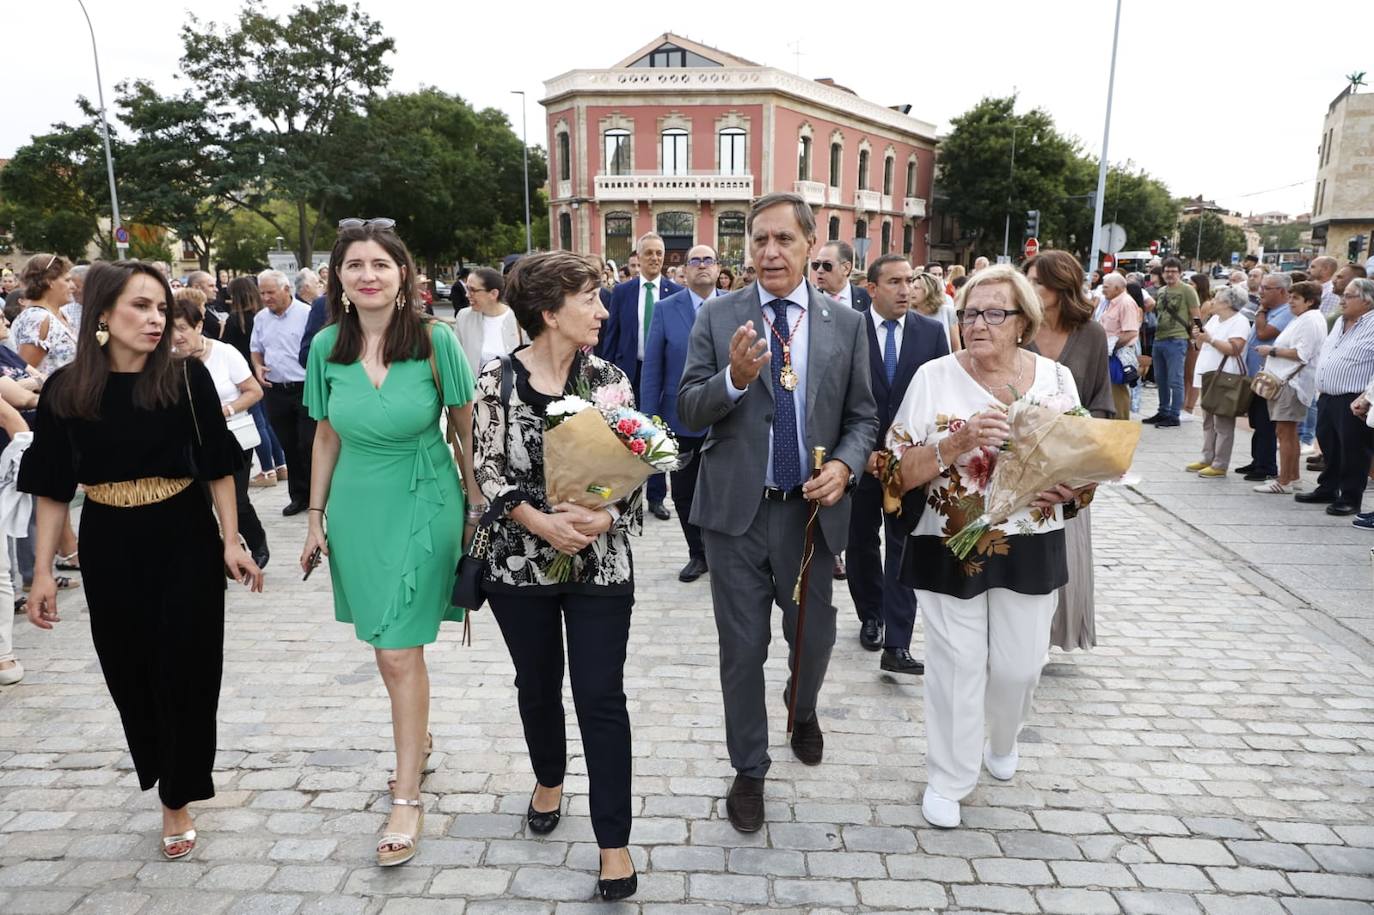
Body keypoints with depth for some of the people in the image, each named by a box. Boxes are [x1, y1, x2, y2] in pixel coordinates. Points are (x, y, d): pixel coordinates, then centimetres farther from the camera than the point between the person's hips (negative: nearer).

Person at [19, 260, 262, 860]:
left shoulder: (188, 378, -8)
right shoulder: (65, 390, -3)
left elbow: (218, 467, -4)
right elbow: (52, 488, 2)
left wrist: (231, 542, -9)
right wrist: (43, 571, 0)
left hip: (185, 541, -2)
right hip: (109, 549, 2)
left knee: (187, 670, 4)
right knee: (131, 671, 13)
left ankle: (178, 799, 22)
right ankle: (163, 769, 39)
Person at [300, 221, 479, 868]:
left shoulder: (435, 340, -12)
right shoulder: (327, 346, -1)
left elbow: (466, 429, -5)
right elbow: (327, 437, 8)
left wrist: (477, 508, -4)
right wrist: (316, 515, 10)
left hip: (421, 506, -4)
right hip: (357, 508, 4)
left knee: (400, 651, -4)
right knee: (386, 645, 16)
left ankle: (406, 798, 10)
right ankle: (419, 740, 42)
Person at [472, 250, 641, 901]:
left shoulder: (609, 379, -2)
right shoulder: (497, 381, -6)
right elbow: (487, 472, -6)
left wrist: (605, 518, -20)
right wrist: (540, 522, -20)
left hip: (601, 563, 0)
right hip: (521, 561, 1)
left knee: (601, 698, 0)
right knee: (537, 685, 19)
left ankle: (614, 841, 12)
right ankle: (549, 780, 47)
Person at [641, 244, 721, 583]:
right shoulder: (665, 309, -1)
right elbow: (652, 368, -2)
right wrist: (649, 419, -6)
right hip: (681, 419, 1)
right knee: (684, 493, 11)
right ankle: (697, 555, 28)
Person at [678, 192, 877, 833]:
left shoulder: (846, 324, 2)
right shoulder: (717, 317, -1)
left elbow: (863, 417, 6)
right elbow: (688, 411, -4)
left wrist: (844, 465, -14)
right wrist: (735, 377, -22)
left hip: (810, 509, 1)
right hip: (736, 509, -1)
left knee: (813, 636, 17)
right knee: (742, 647, 9)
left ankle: (803, 711, 52)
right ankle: (749, 768, 31)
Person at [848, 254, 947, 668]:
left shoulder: (932, 331, 2)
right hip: (858, 457, 0)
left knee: (904, 548, -3)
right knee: (861, 542, 14)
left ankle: (896, 645, 0)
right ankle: (870, 616, 36)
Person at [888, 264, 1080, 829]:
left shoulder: (1055, 379, 0)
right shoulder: (935, 377, -8)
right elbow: (902, 473, -10)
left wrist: (1069, 489, -13)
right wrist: (960, 440, -25)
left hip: (1029, 548, 3)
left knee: (1019, 664, 13)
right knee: (957, 665, 5)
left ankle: (1002, 741, 46)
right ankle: (948, 778, 26)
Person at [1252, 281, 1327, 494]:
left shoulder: (1311, 320, -12)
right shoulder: (1300, 319, 20)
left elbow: (1302, 354, -20)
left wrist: (1272, 351, -13)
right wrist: (1272, 352, 13)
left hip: (1293, 382, -11)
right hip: (1286, 380, 11)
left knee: (1284, 432, -9)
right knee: (1289, 433, 15)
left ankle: (1284, 483, -6)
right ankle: (1293, 477, 24)